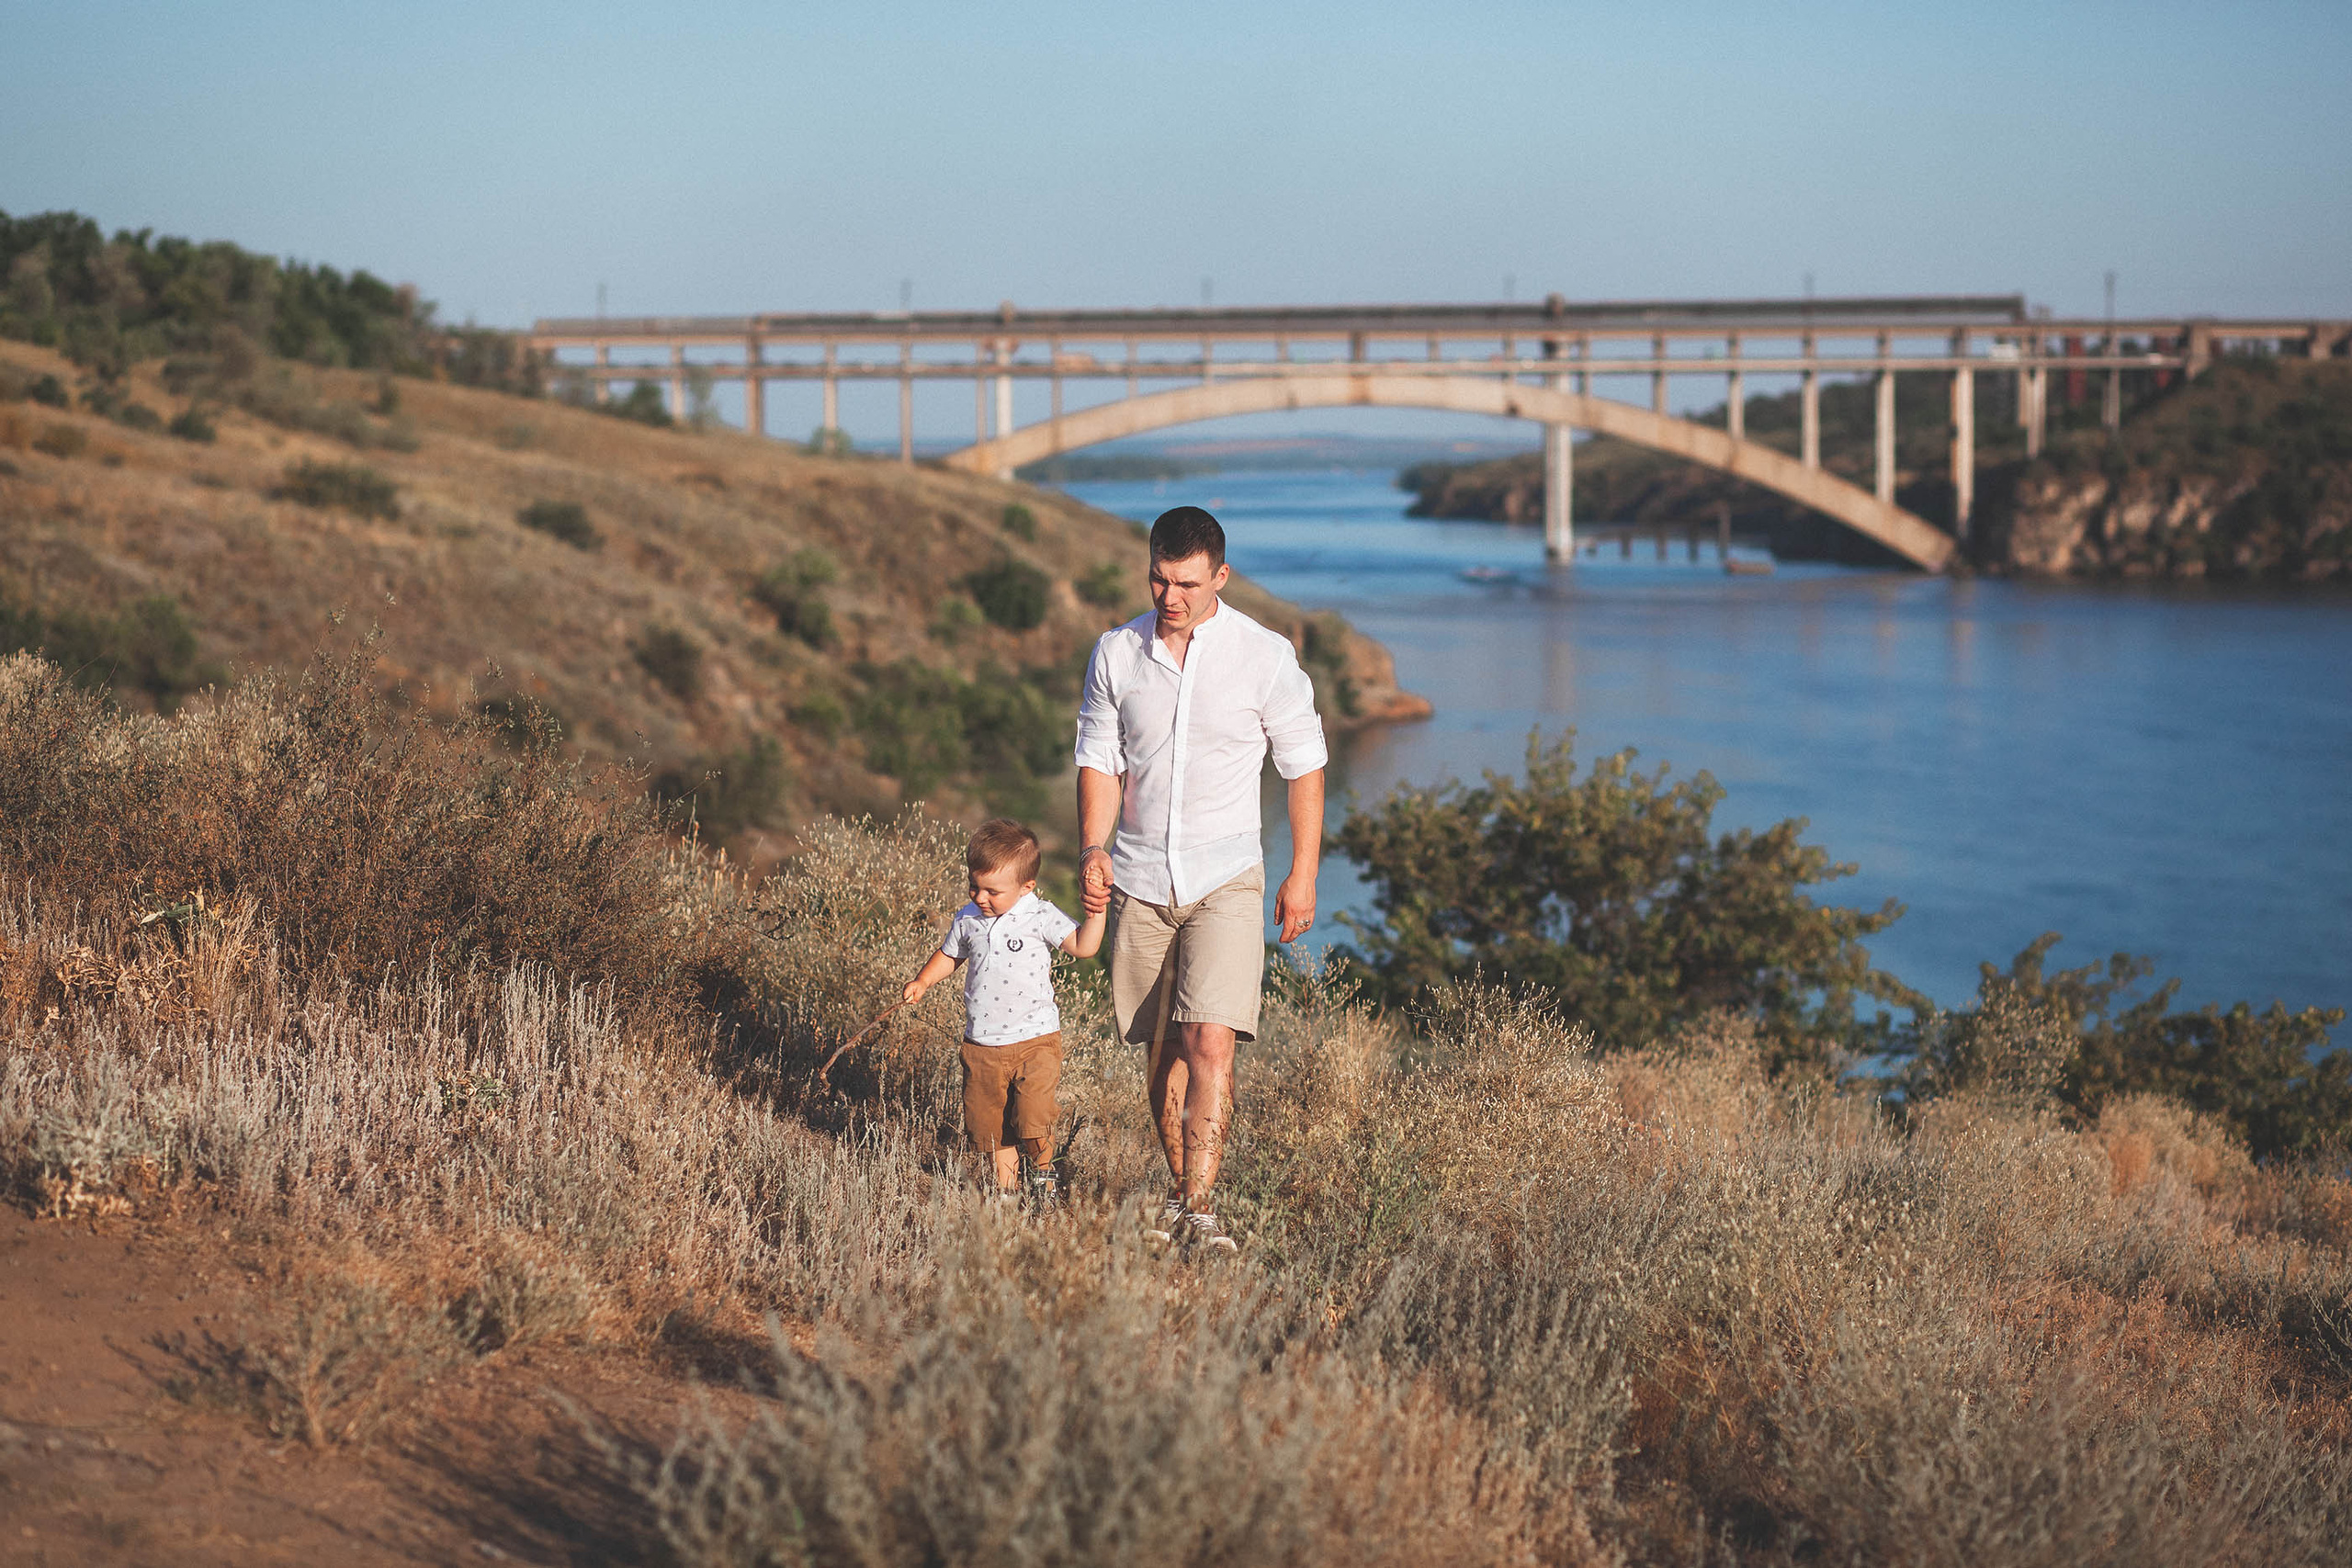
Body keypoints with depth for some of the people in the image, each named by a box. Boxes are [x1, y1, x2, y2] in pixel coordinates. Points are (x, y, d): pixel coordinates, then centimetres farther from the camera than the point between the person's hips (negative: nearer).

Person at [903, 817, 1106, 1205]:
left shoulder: (1041, 918, -7)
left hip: (1034, 1040, -4)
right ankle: (1005, 1184, 24)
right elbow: (949, 955, 22)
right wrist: (922, 982, 9)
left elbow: (1083, 947, -12)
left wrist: (1095, 915, -24)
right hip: (981, 1046, 4)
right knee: (986, 1121, 7)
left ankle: (1043, 1171, 10)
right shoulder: (968, 919, 5)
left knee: (1032, 1115, -16)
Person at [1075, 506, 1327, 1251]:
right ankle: (1180, 1187, 23)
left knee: (1211, 1042, -16)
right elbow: (1099, 758, 7)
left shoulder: (1265, 656, -5)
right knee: (1161, 1049, 9)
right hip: (1141, 881, 3)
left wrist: (1303, 875, 0)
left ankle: (1201, 1204, -13)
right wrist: (1093, 848, -9)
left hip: (1226, 881, -3)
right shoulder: (1116, 653, 2)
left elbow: (1304, 765, 2)